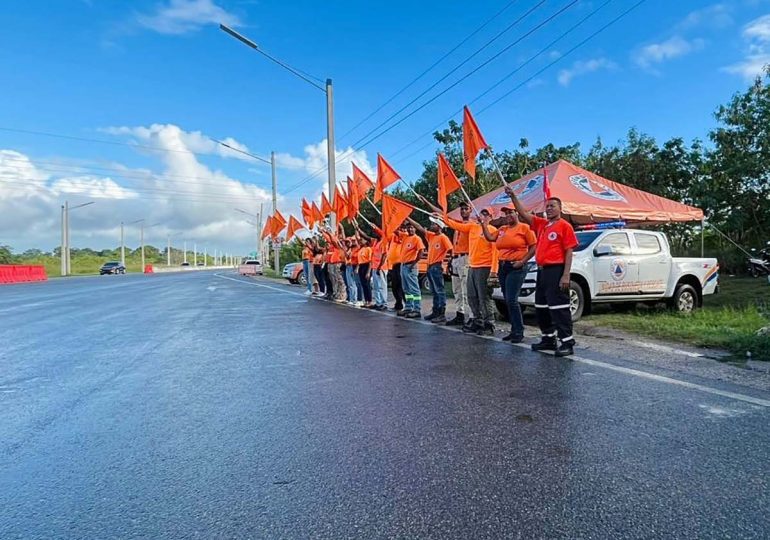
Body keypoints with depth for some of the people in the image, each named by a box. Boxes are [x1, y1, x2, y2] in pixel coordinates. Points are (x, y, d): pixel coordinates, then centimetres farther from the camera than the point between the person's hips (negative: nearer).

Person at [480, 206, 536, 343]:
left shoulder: (524, 227, -4)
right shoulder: (502, 229, 16)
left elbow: (533, 247, -6)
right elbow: (490, 237, 13)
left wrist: (523, 261, -14)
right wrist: (483, 223, 12)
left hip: (516, 268, -7)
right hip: (502, 266, 7)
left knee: (511, 300, -14)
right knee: (507, 300, 9)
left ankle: (519, 331, -5)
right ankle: (514, 330, 17)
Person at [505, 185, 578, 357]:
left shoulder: (565, 226, -5)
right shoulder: (541, 224, 15)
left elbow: (569, 252, -10)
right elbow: (523, 213, 12)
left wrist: (566, 275, -17)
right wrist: (513, 196, 1)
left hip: (556, 270, -8)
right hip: (542, 271, 8)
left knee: (559, 307, -8)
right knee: (541, 307, 13)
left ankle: (567, 342, -2)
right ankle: (548, 339, 24)